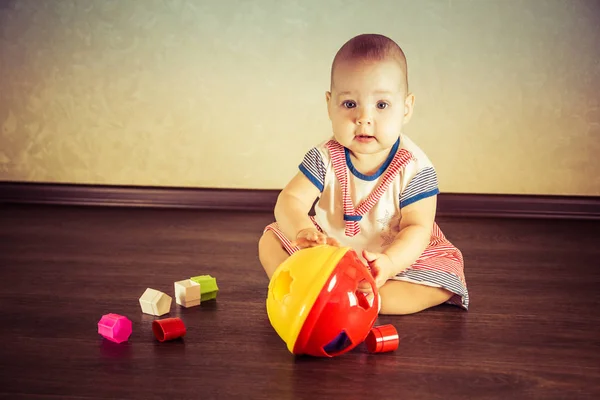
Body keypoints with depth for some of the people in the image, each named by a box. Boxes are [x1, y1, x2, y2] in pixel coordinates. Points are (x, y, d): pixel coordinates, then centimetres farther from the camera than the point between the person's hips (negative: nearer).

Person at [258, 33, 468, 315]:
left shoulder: (414, 168, -20)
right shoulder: (325, 158, -15)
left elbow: (417, 227, -22)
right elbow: (290, 200, -21)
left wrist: (389, 262, -42)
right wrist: (302, 231, -46)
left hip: (395, 255, -1)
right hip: (328, 250, 2)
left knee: (445, 279, -24)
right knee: (269, 243, -6)